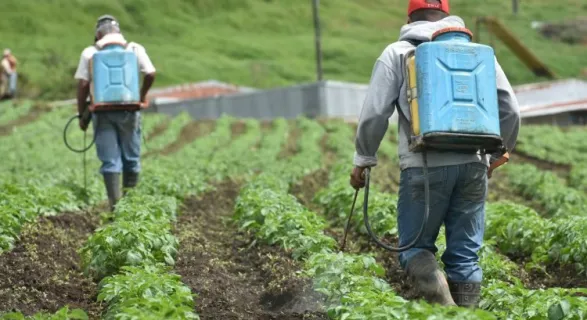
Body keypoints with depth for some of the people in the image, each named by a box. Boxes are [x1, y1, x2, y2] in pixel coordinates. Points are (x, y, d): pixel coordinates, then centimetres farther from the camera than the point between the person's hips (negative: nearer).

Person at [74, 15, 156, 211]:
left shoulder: (90, 52, 3)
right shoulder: (134, 49, 4)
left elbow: (83, 85, -2)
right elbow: (151, 74, -4)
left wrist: (82, 114, 5)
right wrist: (142, 95, 14)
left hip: (102, 111, 0)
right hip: (128, 110, 0)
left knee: (110, 160, 2)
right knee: (131, 157, 13)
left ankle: (115, 203, -3)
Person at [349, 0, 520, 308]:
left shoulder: (398, 53, 8)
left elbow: (374, 113, 1)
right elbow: (510, 110, 13)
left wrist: (363, 159, 13)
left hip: (424, 167, -2)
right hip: (473, 165, 2)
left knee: (415, 245, 6)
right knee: (465, 253, 9)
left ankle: (440, 297, -21)